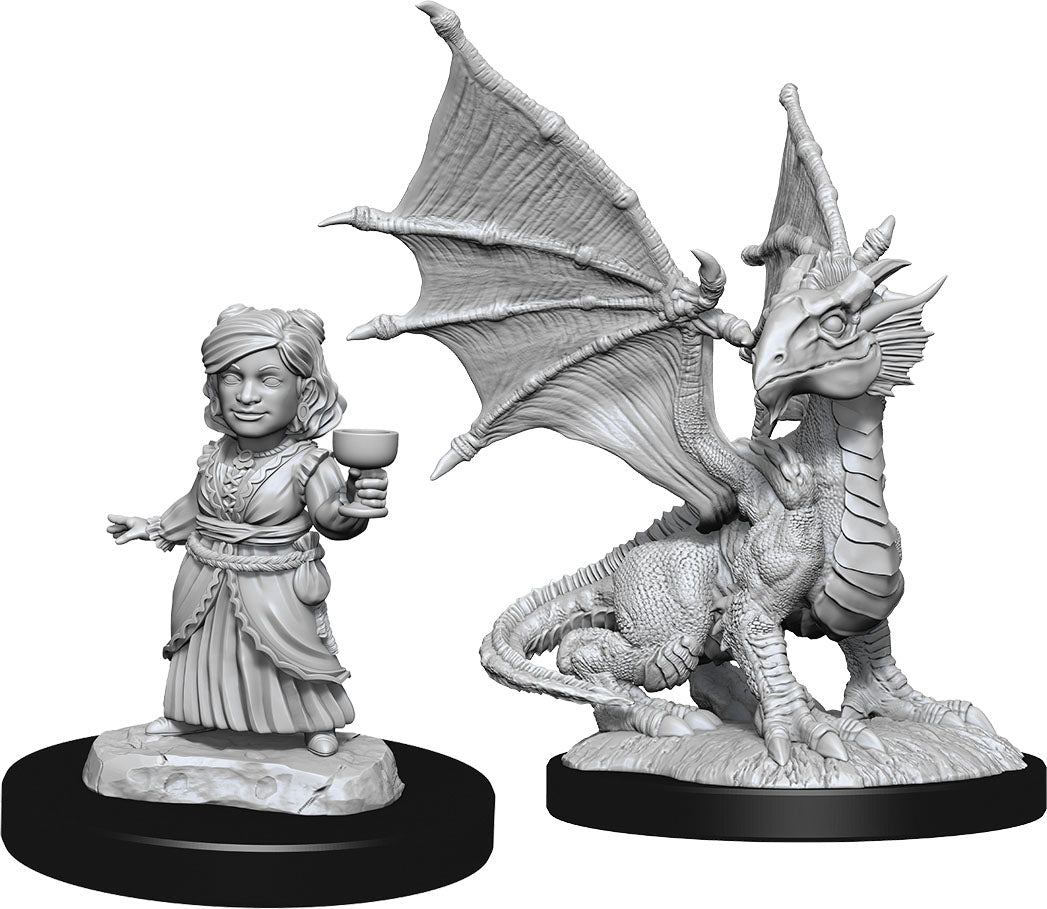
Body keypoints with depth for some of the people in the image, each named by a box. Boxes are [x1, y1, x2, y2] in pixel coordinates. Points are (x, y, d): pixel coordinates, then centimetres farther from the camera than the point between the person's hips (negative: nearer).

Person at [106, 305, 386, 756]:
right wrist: (154, 528, 18)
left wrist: (355, 503, -45)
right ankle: (187, 715, 45)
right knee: (202, 651, 22)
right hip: (209, 584, 5)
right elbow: (195, 504, 13)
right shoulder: (215, 457, -5)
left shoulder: (307, 462, -20)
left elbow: (330, 519, -26)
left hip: (276, 590, -5)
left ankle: (318, 722, 32)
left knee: (296, 652, 8)